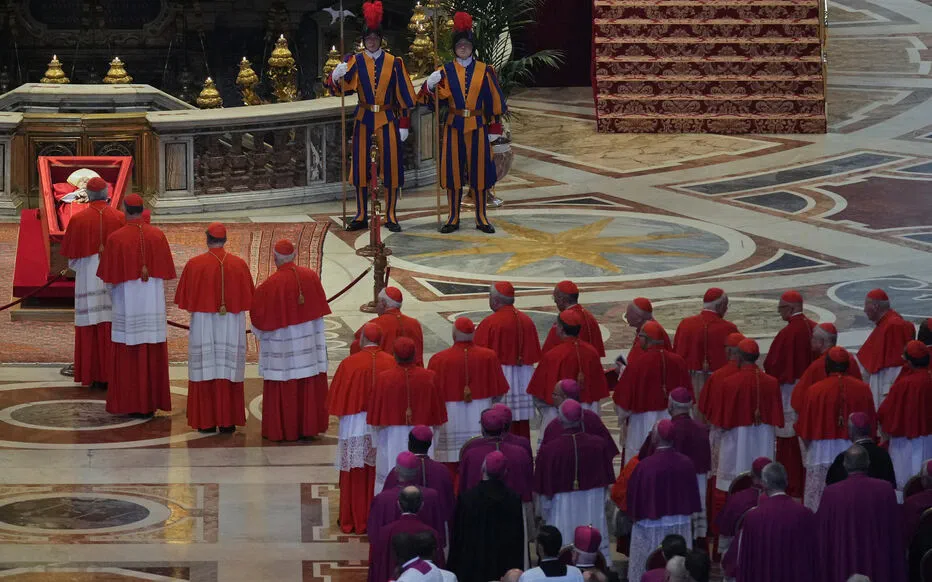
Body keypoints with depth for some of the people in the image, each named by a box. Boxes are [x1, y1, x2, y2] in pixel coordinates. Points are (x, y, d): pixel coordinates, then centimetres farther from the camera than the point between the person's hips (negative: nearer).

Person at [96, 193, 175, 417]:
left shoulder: (115, 238, -11)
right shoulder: (158, 236, -2)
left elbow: (109, 277, -7)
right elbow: (165, 272, 3)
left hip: (127, 303, -3)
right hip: (153, 303, 3)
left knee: (128, 355, 3)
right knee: (153, 354, 8)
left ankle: (131, 403, 4)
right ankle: (152, 401, 11)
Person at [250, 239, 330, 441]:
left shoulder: (270, 284, -18)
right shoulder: (310, 276, -4)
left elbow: (258, 313, -10)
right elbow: (320, 307, 8)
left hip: (281, 340, -4)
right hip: (309, 339, 4)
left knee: (283, 387, 5)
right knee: (310, 385, 12)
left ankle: (283, 429, 10)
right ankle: (309, 425, 19)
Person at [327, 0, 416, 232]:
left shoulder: (394, 63, 0)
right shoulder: (355, 62, 0)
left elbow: (403, 96, 2)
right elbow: (339, 87, -12)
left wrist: (404, 124, -2)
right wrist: (336, 76, -35)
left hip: (388, 119, 0)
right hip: (363, 119, 1)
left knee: (391, 165, -2)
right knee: (361, 165, 3)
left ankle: (391, 216, 6)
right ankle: (361, 216, 11)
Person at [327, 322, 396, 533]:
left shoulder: (349, 364, -14)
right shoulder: (391, 363, -8)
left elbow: (335, 400, -7)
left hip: (354, 427, -2)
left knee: (355, 477, 7)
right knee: (378, 475, 11)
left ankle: (353, 521, 14)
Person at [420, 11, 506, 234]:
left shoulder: (484, 70, 3)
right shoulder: (446, 71, 3)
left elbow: (494, 100, 5)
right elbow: (439, 96, -9)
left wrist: (494, 128, 3)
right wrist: (431, 85, -31)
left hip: (478, 126, 0)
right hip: (454, 126, 0)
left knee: (480, 170, 2)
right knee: (453, 170, 1)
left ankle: (481, 218, 10)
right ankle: (453, 218, 9)